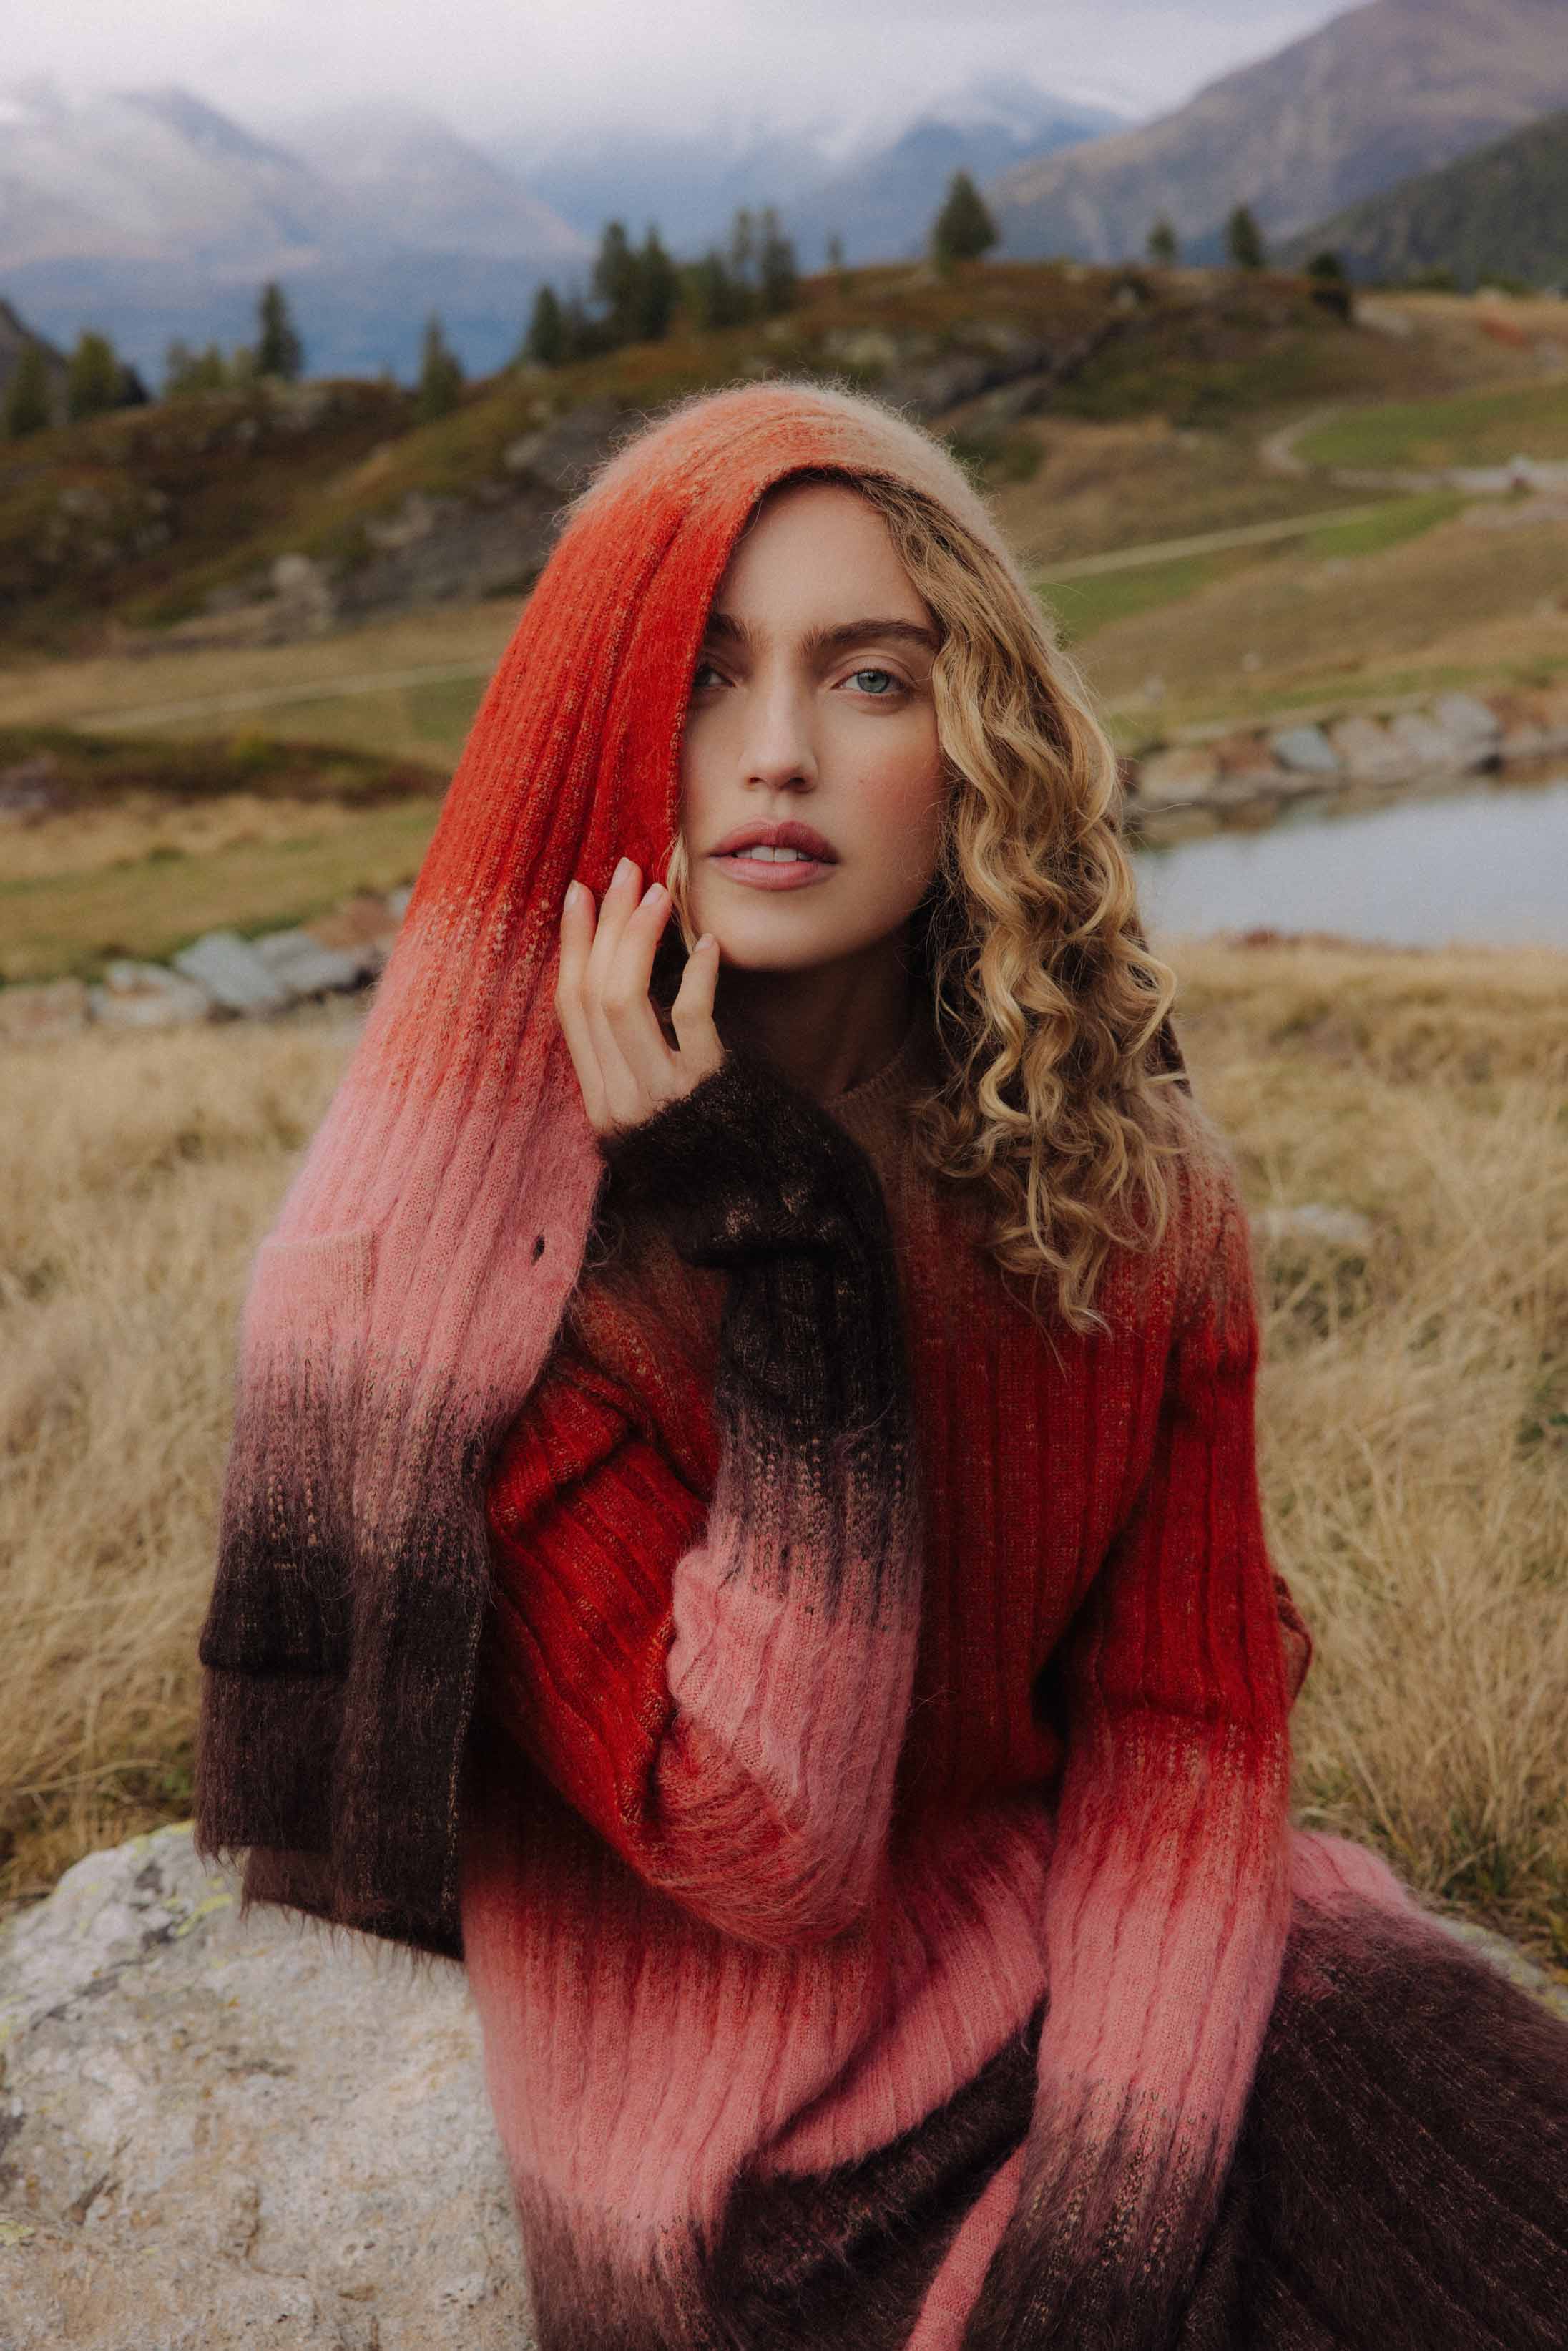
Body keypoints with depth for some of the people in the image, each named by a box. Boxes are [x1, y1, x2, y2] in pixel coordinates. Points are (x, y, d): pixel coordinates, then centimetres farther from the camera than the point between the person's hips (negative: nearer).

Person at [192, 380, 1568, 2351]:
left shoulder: (1126, 1176, -6)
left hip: (1110, 1981, 4)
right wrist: (782, 1249, -25)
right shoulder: (460, 1259, -17)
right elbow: (766, 1856, -20)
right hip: (759, 2132, -4)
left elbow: (1183, 1716, -3)